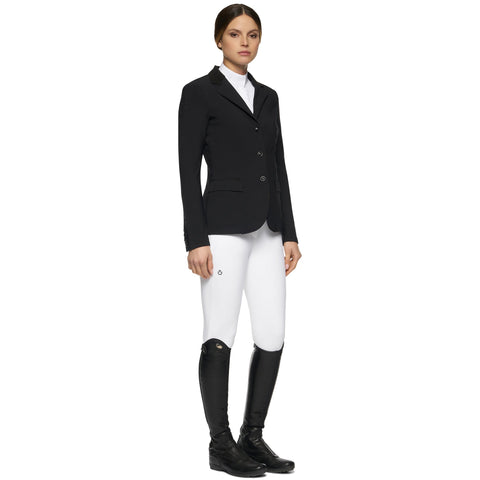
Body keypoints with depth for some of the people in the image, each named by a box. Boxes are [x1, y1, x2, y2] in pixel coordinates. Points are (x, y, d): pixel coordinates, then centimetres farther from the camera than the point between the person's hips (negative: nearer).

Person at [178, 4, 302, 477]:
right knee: (220, 338, 0)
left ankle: (253, 436, 20)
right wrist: (196, 240, -14)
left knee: (272, 337, 6)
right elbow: (189, 170, -8)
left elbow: (278, 167, 15)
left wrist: (289, 233, 9)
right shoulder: (199, 92, -3)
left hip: (266, 230, 7)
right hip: (224, 228, -7)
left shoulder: (267, 96, 16)